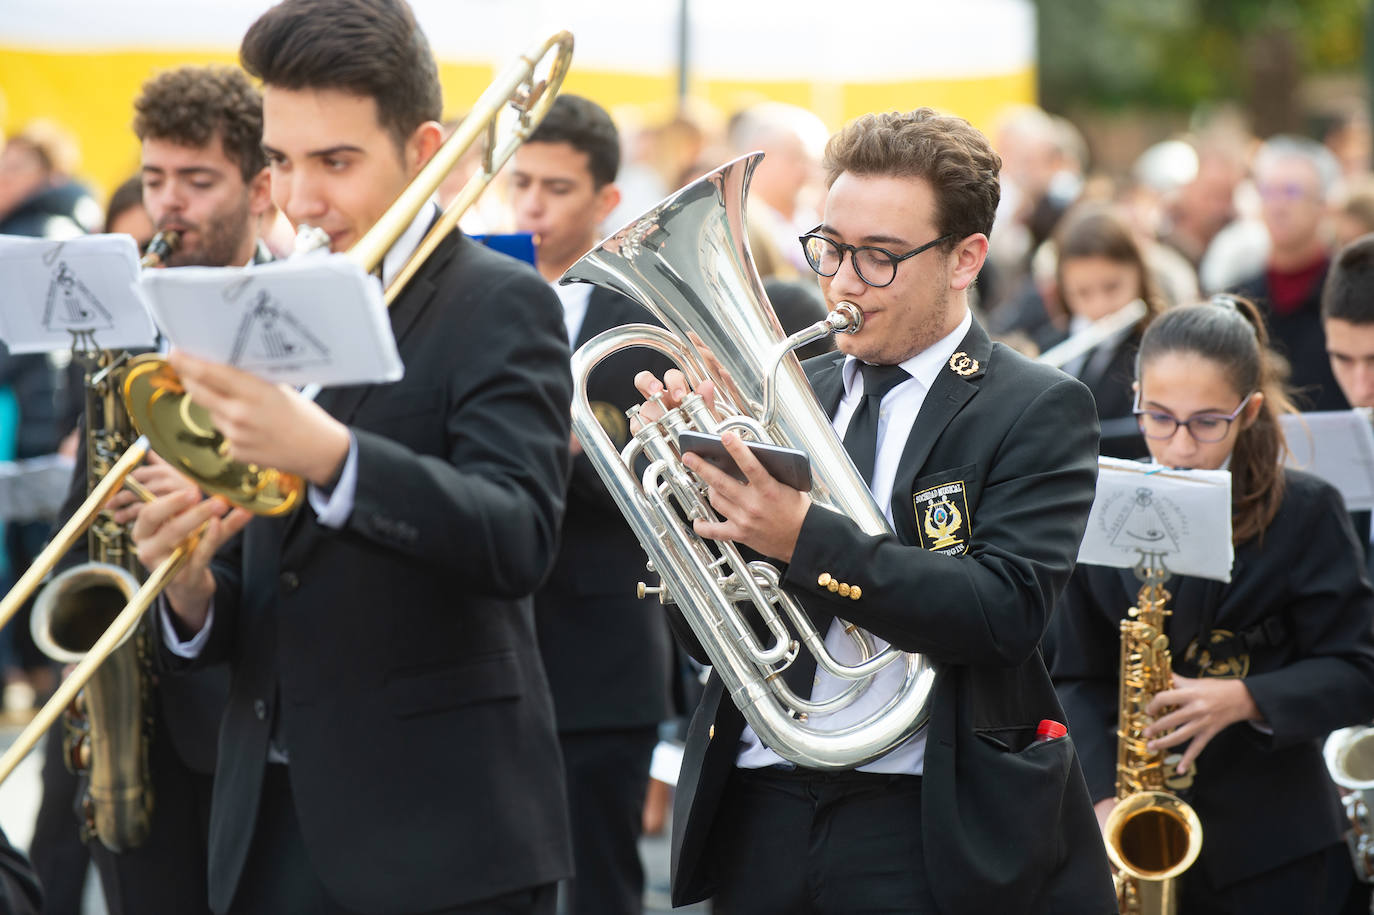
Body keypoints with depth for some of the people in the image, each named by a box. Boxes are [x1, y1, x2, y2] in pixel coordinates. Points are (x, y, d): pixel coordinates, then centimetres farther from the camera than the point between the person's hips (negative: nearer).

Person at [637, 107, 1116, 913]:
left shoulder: (1039, 411, -3)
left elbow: (1007, 612, -19)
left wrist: (805, 537, -25)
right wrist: (694, 486, -9)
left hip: (930, 834, -4)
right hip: (759, 814, 5)